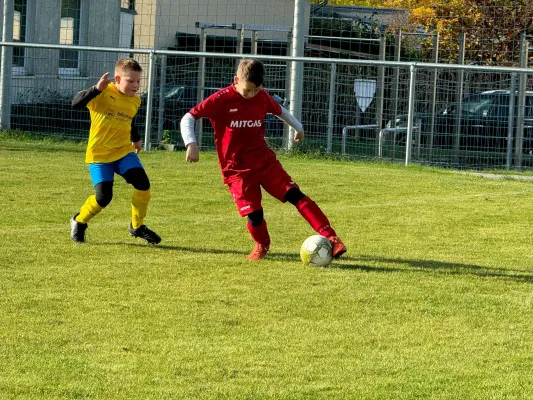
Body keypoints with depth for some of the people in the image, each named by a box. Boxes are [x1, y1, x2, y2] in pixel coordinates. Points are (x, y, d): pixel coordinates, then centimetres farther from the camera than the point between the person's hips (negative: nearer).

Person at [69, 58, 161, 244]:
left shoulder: (135, 101, 5)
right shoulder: (103, 93, -14)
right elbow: (76, 103, -28)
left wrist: (136, 139, 37)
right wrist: (97, 89, -39)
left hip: (124, 151, 5)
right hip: (99, 154, -5)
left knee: (143, 184, -14)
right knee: (103, 197, -14)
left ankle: (137, 227, 7)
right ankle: (79, 221, 17)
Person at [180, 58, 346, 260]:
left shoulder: (263, 98, 0)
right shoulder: (222, 99, -13)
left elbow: (280, 111, 23)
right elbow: (188, 118, -13)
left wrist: (298, 127, 37)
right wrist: (191, 144, -28)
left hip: (265, 160, 3)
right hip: (237, 169, -3)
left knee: (296, 195, -13)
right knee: (254, 215, -12)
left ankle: (330, 236, -16)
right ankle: (262, 245, 22)